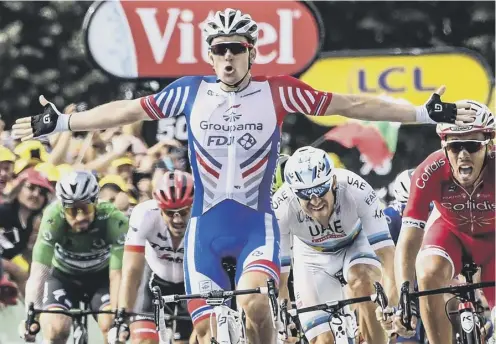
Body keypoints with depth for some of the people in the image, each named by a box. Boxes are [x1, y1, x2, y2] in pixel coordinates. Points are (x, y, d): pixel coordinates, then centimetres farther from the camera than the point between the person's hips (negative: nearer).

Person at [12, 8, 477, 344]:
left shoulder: (278, 93, -4)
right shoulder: (190, 93, 1)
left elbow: (350, 104, -5)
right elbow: (127, 110, 8)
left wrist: (424, 113, -8)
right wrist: (61, 123, 10)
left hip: (257, 225, -2)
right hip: (206, 228, 2)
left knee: (254, 304, -28)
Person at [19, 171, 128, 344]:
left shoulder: (113, 220, -32)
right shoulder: (54, 218, -31)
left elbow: (117, 274, -33)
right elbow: (39, 270, -37)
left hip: (101, 277, 0)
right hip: (64, 277, 0)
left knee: (112, 326, -24)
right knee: (55, 329, -22)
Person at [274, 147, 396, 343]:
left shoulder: (356, 190, -35)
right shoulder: (281, 208, -33)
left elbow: (383, 246, -36)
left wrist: (392, 300, -48)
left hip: (355, 246, -1)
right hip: (313, 258, 1)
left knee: (362, 281, -35)